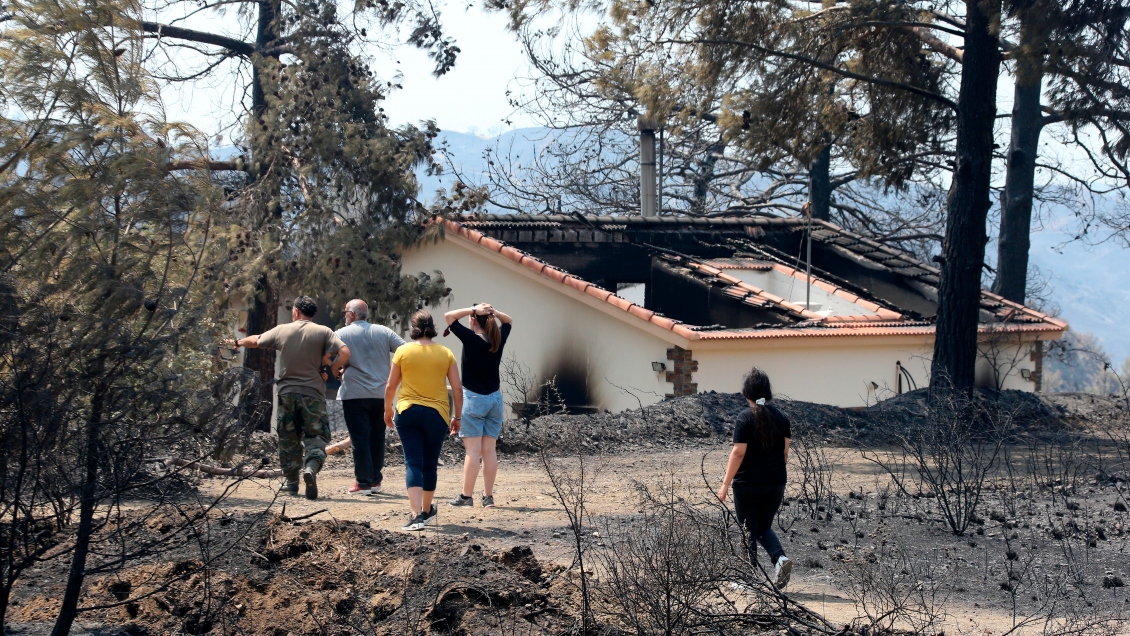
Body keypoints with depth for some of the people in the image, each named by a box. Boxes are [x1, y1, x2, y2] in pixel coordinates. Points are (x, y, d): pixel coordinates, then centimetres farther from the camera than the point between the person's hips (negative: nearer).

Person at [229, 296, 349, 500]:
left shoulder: (281, 331, 3)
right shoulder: (323, 332, -3)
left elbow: (255, 341, 19)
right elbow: (344, 352, -15)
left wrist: (238, 342, 39)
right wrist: (332, 368, 2)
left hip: (286, 393, 2)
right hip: (313, 394, -2)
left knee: (288, 439, 15)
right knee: (315, 437, 1)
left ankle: (291, 481, 21)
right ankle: (311, 467, -27)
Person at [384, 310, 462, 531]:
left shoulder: (403, 351, -1)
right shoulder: (445, 353, 2)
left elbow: (390, 386, 2)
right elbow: (457, 389, 1)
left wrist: (388, 410, 17)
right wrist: (457, 417, 11)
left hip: (407, 412, -1)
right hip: (437, 413, 1)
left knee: (413, 463, -4)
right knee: (430, 465, 16)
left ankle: (416, 515, -18)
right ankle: (427, 510, 32)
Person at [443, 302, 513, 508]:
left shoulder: (471, 339, -13)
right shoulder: (498, 339, 1)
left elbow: (449, 316, -9)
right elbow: (509, 321, 21)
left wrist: (474, 309, -11)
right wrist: (494, 312, 1)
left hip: (473, 398, -5)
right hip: (495, 398, 5)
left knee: (473, 450, -5)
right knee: (489, 450, 7)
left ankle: (466, 496, -2)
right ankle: (488, 496, 9)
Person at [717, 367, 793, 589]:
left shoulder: (746, 418, -12)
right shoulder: (781, 417, 3)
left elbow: (738, 452, -16)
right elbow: (785, 452, 8)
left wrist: (725, 483, -11)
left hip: (748, 484, -5)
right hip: (776, 483, 5)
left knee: (748, 530, 8)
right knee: (764, 527, 20)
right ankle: (780, 558, -6)